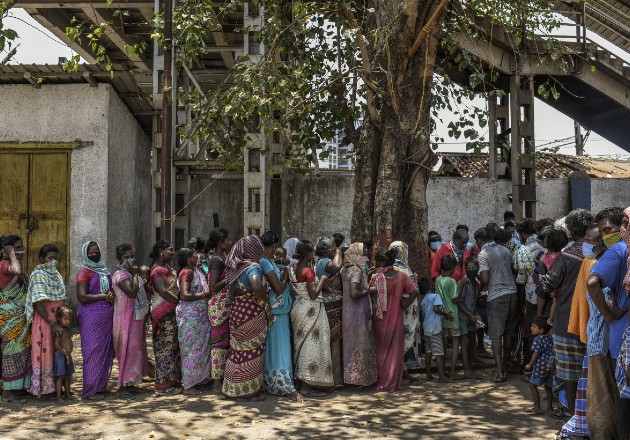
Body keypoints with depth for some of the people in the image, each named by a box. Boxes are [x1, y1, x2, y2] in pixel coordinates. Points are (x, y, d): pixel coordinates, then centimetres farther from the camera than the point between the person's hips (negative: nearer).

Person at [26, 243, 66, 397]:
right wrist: (51, 323, -23)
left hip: (57, 319, 7)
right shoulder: (38, 275, -12)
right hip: (43, 320, -7)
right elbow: (38, 303, -19)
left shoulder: (56, 274, 11)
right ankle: (41, 386, 9)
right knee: (44, 352, -1)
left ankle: (54, 383, 21)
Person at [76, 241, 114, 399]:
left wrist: (112, 294, 3)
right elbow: (82, 297, -15)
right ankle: (90, 390, 1)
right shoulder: (84, 272, -6)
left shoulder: (104, 270, 16)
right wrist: (103, 296, -13)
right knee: (93, 352, -6)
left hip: (107, 317, 7)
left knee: (106, 351, 9)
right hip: (91, 317, -7)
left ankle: (101, 385, 19)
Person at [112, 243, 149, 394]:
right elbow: (132, 292, -28)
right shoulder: (121, 275, -15)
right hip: (126, 318, -10)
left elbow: (141, 292, 22)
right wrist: (135, 274, -19)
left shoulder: (131, 273, 14)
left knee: (136, 347, 13)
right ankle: (124, 383, 4)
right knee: (129, 349, -5)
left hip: (136, 317, 10)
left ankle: (129, 382, 22)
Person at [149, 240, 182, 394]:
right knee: (166, 347, -5)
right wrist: (179, 301, -16)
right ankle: (164, 384, 2)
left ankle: (171, 380, 21)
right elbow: (163, 291, -23)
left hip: (171, 312, 10)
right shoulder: (158, 270, -14)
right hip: (164, 313, -10)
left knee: (172, 346, 13)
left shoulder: (166, 267, 17)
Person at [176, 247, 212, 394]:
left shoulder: (196, 271, 13)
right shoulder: (187, 272, -14)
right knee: (192, 349, -4)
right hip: (190, 315, -9)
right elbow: (185, 295, -23)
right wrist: (204, 294, -16)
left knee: (200, 347, 15)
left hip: (199, 315, 9)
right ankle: (188, 385, 4)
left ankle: (198, 378, 26)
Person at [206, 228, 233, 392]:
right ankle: (217, 383, 2)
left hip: (224, 306, 10)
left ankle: (219, 379, 19)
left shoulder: (222, 258, 14)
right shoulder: (217, 261, -15)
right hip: (219, 306, -10)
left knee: (224, 341, 12)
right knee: (220, 341, -5)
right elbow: (213, 288, -21)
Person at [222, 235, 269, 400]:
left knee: (239, 350, 17)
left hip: (237, 310, 8)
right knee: (252, 351, 3)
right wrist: (266, 300, -16)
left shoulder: (235, 267, 9)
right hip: (252, 312, -8)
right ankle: (248, 391, 11)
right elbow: (257, 288, -32)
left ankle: (234, 389, 26)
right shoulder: (253, 266, -16)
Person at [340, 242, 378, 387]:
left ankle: (350, 375, 24)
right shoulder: (356, 270, -18)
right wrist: (368, 290, -12)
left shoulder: (344, 270, 8)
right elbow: (354, 294, -27)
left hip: (347, 312, 9)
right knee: (360, 344, 1)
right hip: (358, 313, -9)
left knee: (350, 343, 16)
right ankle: (359, 377, 9)